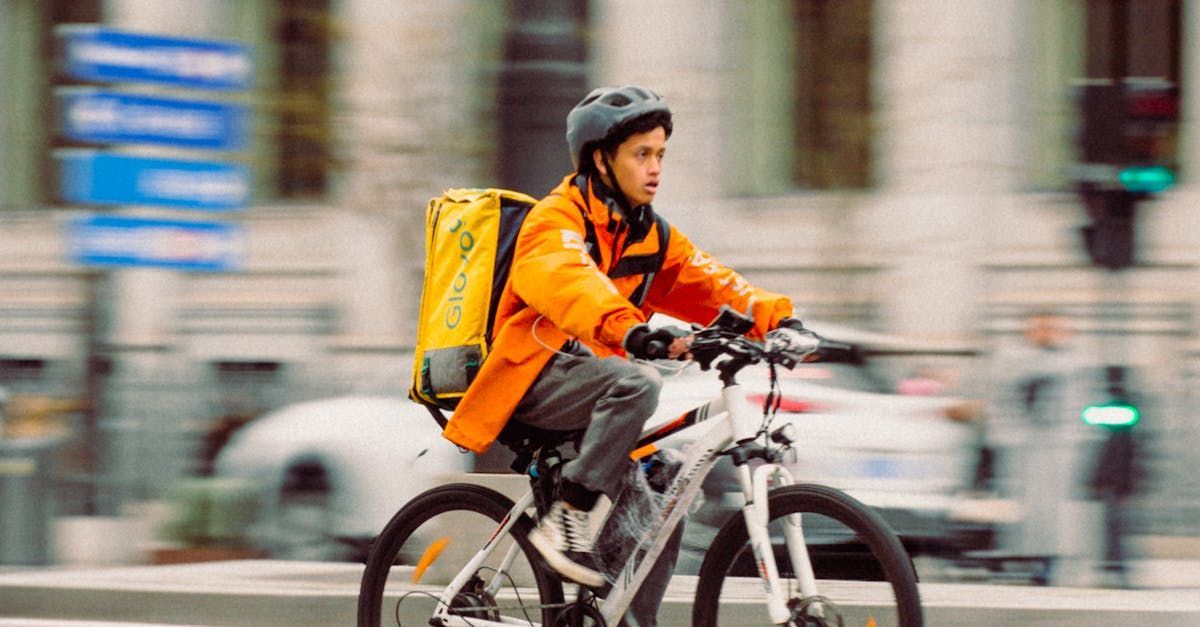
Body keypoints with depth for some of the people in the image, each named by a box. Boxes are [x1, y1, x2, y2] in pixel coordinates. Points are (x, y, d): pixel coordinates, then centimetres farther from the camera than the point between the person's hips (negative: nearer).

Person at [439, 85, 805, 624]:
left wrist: (775, 319, -15)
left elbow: (709, 283, 4)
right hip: (534, 377, -8)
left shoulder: (648, 235, 14)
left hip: (588, 385, 8)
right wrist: (629, 330, -50)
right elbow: (568, 282, -32)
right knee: (637, 383, -34)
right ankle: (566, 520, -28)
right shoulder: (558, 219, -11)